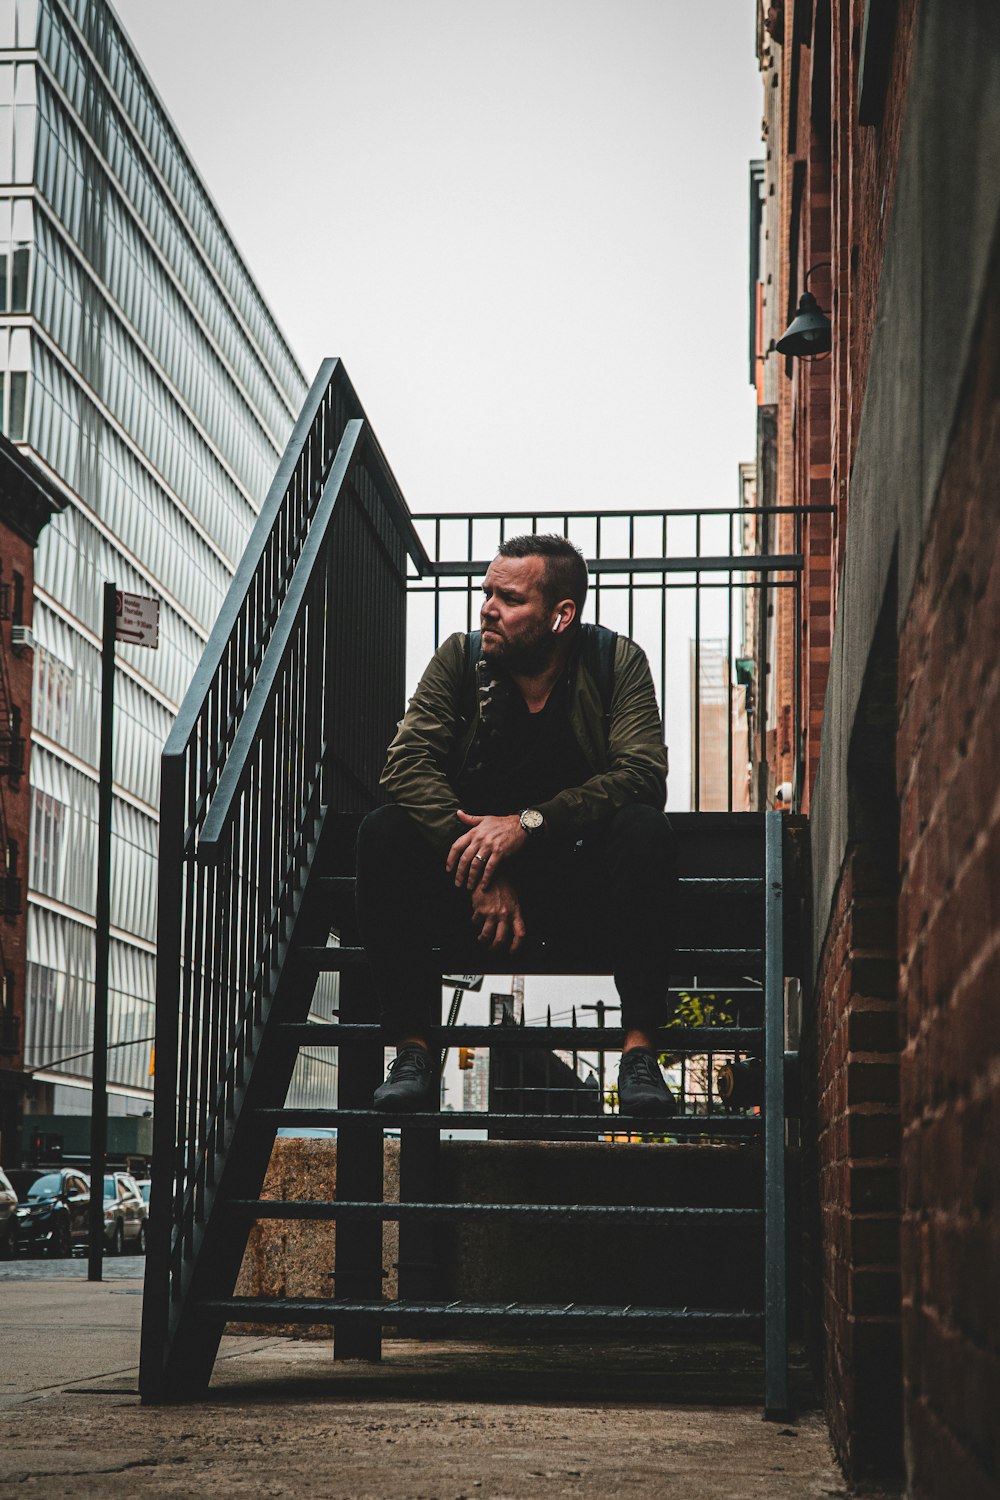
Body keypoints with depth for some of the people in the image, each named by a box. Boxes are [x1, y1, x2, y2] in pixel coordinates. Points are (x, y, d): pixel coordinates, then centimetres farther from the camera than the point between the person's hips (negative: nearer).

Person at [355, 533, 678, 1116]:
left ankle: (640, 1051, -31)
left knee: (644, 830, -30)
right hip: (474, 876, 1)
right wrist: (483, 875, -26)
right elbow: (409, 766, -13)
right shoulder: (460, 659, 0)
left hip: (581, 882, -1)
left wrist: (529, 822, -29)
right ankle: (414, 1050, -23)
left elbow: (643, 774, -18)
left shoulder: (618, 662, -4)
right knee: (385, 833, -23)